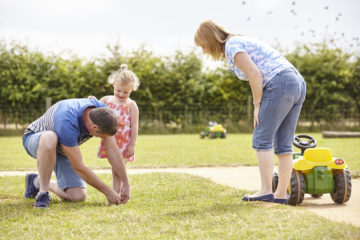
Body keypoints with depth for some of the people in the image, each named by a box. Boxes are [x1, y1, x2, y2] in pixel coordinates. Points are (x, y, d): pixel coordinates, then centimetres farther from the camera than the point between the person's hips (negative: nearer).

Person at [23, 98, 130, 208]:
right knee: (50, 138, -44)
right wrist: (108, 192, -28)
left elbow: (113, 150, -15)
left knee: (78, 196, -13)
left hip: (61, 150, 6)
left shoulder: (102, 112, -22)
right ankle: (43, 193, -27)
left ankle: (37, 181, 13)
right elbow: (78, 167, -35)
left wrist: (126, 184, -17)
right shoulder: (67, 122, -41)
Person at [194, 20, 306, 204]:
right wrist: (260, 105, 16)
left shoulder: (231, 46, -4)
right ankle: (281, 194, 8)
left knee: (262, 139, -6)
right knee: (283, 144, 8)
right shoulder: (243, 42, 25)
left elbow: (255, 75, -15)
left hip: (280, 84, -10)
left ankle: (266, 191, -10)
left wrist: (258, 106, -7)